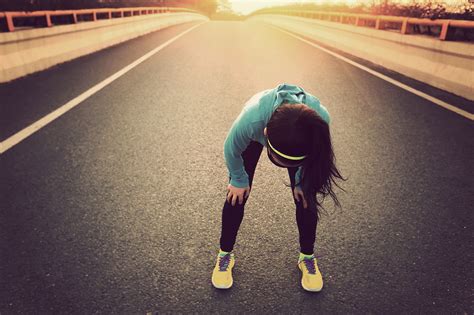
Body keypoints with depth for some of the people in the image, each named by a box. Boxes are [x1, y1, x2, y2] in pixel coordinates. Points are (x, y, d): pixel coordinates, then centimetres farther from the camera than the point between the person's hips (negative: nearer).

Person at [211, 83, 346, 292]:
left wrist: (301, 182, -6)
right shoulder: (251, 119, -47)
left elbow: (315, 155, -15)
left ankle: (307, 257, 19)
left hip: (300, 136, 1)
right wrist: (239, 180, -6)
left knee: (305, 196, -5)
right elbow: (232, 150, -21)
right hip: (255, 134, -1)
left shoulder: (320, 118, -41)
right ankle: (225, 254, 17)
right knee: (237, 194, -6)